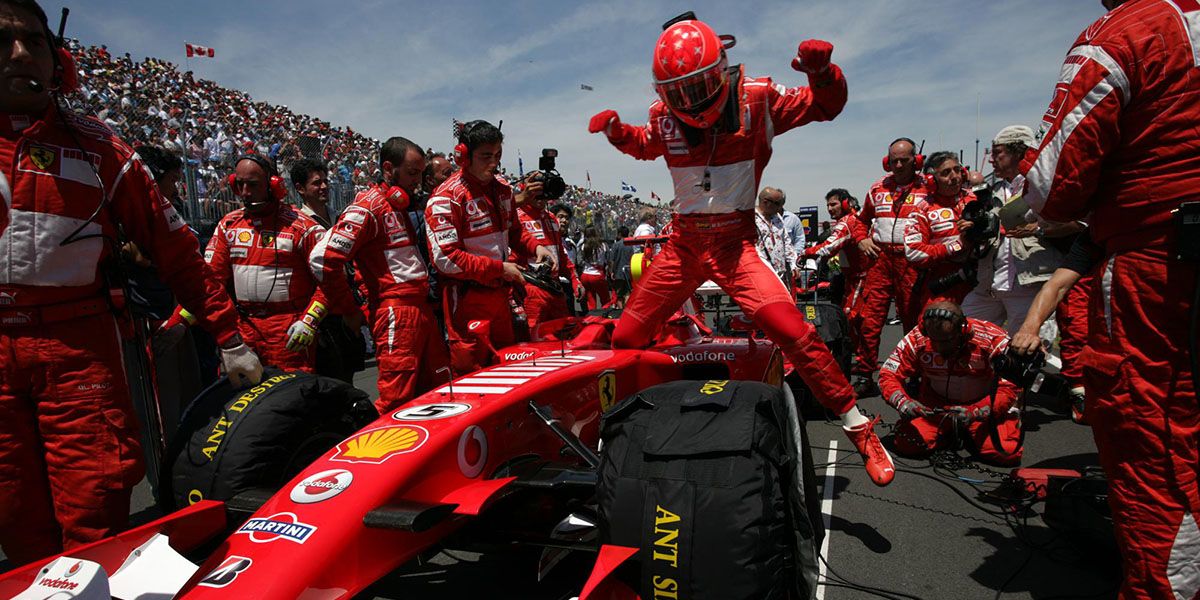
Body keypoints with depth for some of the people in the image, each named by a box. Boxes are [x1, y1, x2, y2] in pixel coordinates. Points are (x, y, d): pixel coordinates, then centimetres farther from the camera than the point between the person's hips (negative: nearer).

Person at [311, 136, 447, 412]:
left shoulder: (399, 206, 20)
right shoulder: (368, 207, -10)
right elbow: (323, 259, -18)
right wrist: (350, 312, -10)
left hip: (423, 308, 9)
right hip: (396, 313, -9)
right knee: (396, 404, -8)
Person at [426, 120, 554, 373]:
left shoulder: (502, 187, 8)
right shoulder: (446, 198, -15)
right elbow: (445, 259, -19)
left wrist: (535, 247, 0)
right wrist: (500, 269, -17)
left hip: (500, 293, 7)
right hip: (467, 299, -7)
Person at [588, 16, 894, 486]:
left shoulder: (757, 99, -7)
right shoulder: (663, 116, 2)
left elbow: (826, 106, 4)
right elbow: (645, 145, 25)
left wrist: (822, 72, -18)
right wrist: (615, 131, 5)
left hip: (735, 241, -3)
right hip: (682, 243, 4)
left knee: (790, 329, -24)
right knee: (627, 338, 6)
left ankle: (857, 427, -6)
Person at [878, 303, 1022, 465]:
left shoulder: (992, 339, -23)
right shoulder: (916, 339, -19)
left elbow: (1010, 388, -19)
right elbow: (888, 375, -11)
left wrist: (975, 414, -34)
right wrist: (902, 402, -32)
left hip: (984, 405, -1)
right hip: (935, 405, 1)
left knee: (1007, 453, -24)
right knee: (906, 444, -20)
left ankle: (971, 435, 9)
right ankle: (947, 433, 10)